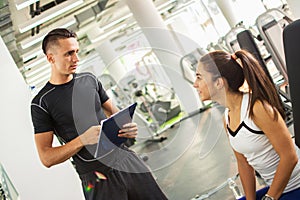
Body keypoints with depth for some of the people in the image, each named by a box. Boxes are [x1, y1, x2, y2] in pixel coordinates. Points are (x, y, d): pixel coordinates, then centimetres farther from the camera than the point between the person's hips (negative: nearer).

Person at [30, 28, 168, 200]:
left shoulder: (89, 80, 10)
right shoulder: (42, 103, -5)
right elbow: (46, 157, -8)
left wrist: (127, 128, -5)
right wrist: (83, 140, -20)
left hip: (127, 160, 5)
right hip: (97, 178, -4)